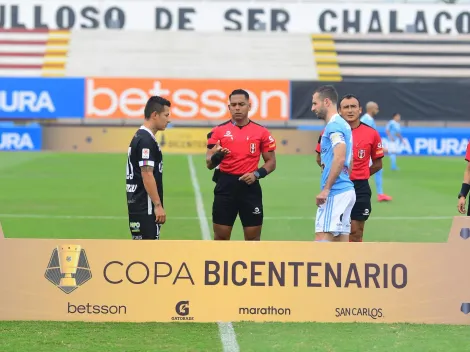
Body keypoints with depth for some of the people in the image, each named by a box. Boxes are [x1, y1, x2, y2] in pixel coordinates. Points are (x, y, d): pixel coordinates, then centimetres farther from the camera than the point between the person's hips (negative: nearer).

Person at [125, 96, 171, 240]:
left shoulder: (140, 136, 16)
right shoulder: (146, 140, -15)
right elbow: (147, 175, -21)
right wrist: (158, 205, -20)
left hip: (138, 205, 10)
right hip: (145, 206, -10)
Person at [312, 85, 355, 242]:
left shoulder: (334, 126, -12)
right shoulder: (342, 124, 19)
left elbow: (340, 158, -23)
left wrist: (326, 189, -22)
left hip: (335, 193, -10)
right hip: (346, 190, 10)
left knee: (322, 240, -13)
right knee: (341, 240, 8)